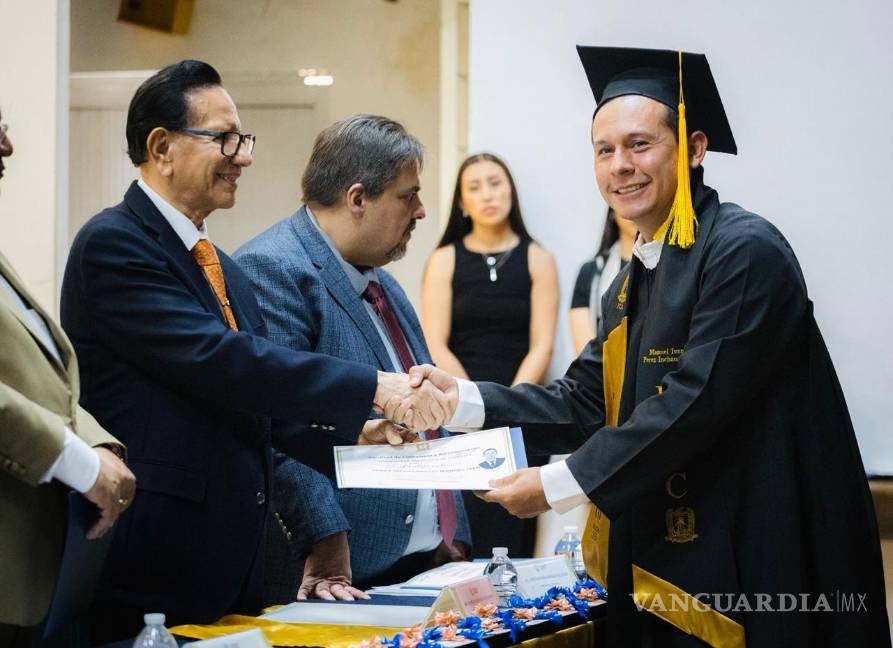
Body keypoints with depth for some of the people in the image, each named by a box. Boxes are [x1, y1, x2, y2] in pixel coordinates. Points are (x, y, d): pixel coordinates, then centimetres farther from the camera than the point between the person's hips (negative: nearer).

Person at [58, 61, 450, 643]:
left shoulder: (224, 269, 18)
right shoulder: (113, 245, -10)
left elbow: (260, 410, 16)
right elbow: (217, 361, -21)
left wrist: (355, 429, -2)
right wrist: (371, 388, -21)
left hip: (233, 564, 9)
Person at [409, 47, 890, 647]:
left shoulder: (744, 252, -16)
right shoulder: (630, 287, 14)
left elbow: (694, 404, -22)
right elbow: (588, 402, 10)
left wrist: (557, 486, -19)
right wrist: (463, 397, -4)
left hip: (745, 567, -9)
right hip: (662, 566, 9)